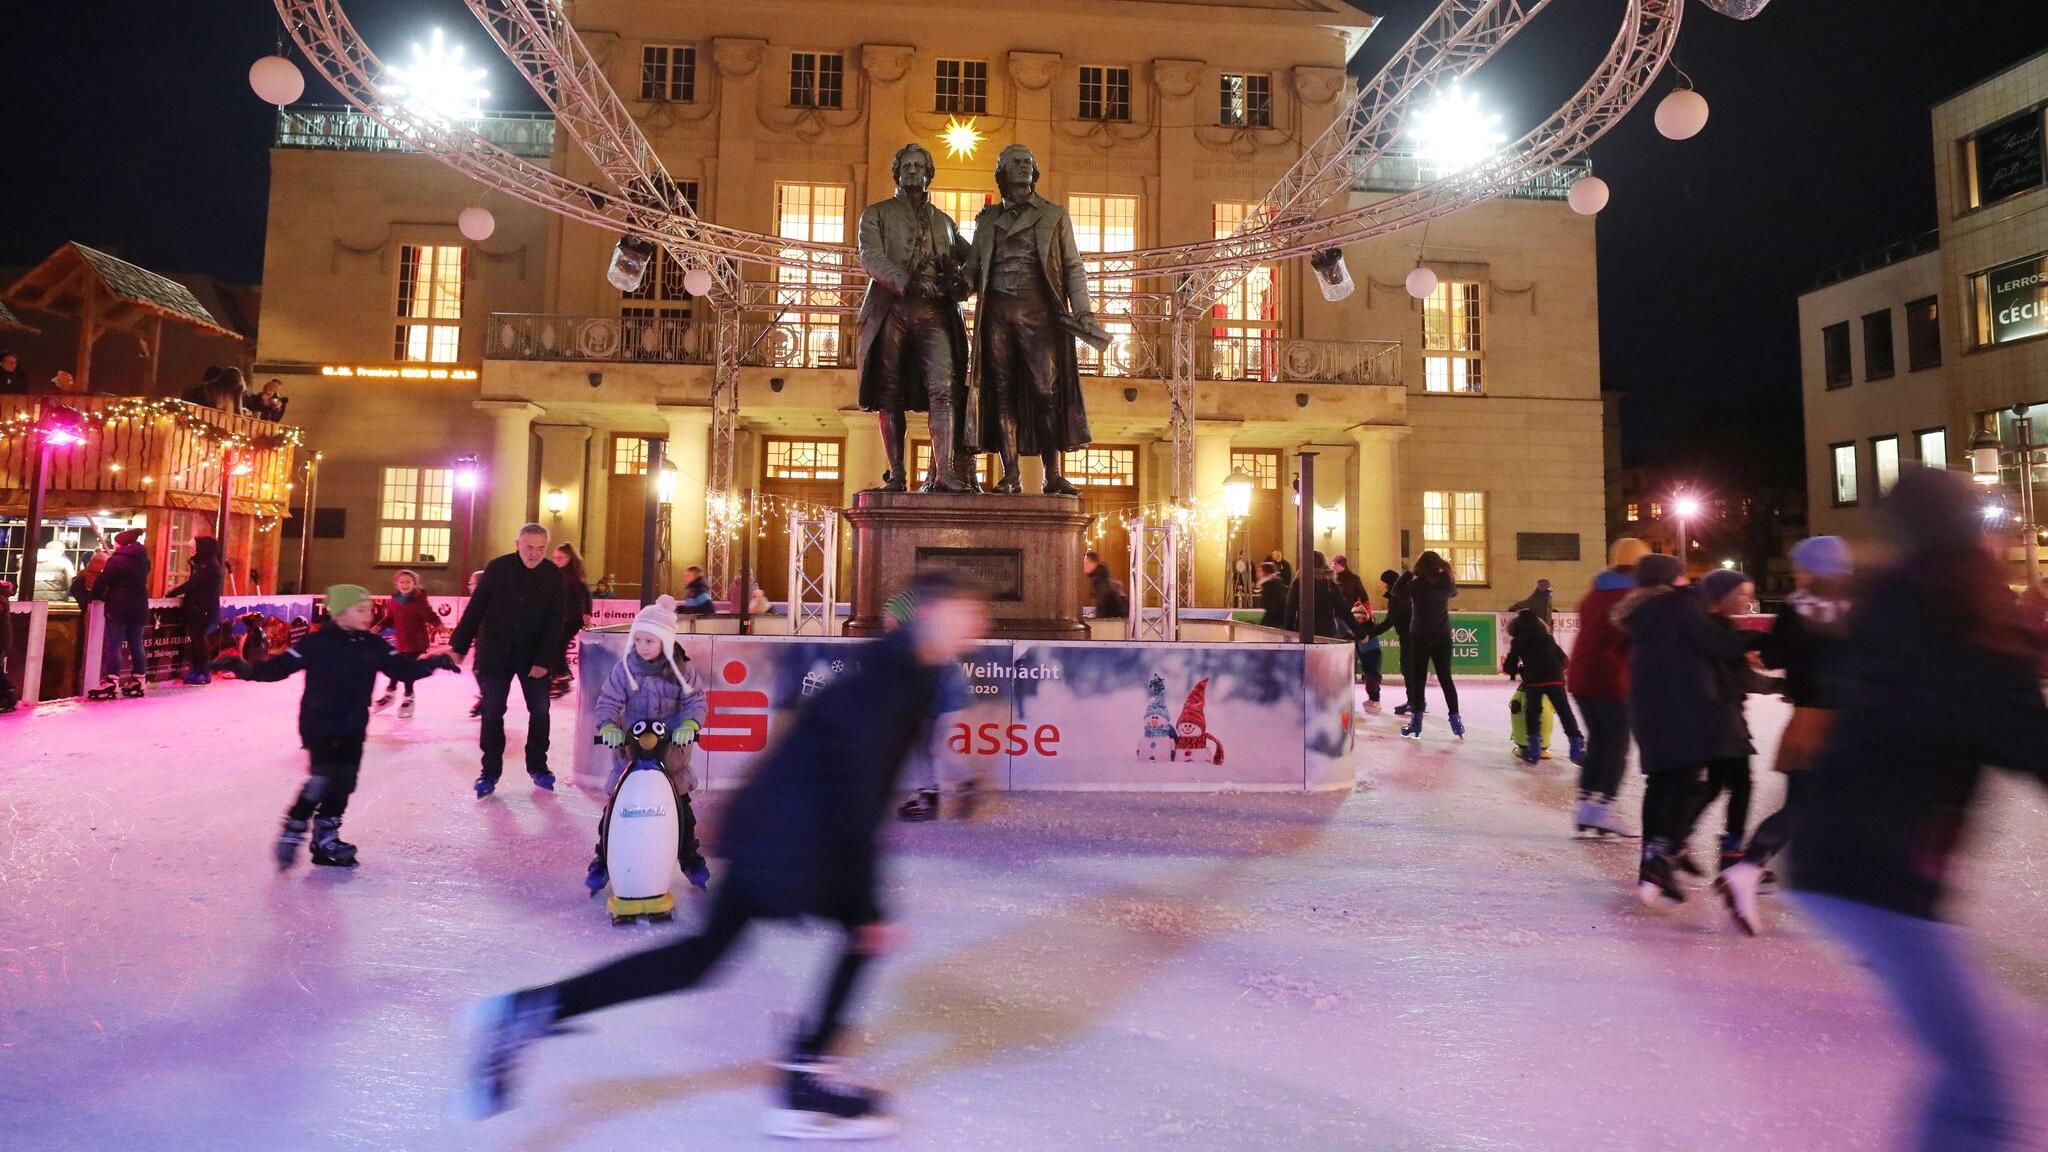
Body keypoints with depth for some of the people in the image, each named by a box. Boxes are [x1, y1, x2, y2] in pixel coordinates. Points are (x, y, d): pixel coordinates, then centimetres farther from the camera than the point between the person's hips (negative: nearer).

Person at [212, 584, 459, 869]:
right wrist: (248, 669, -22)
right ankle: (292, 833, 3)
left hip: (353, 728, 5)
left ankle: (326, 840, 21)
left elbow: (404, 669, 3)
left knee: (344, 782, 8)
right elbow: (281, 666, -9)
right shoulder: (317, 643, -10)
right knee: (322, 779, -16)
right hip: (318, 724, -5)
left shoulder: (374, 645, 3)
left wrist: (434, 663, -11)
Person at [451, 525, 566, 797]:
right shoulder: (497, 568, -8)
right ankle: (490, 771, 15)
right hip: (495, 653, 0)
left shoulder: (553, 576, -7)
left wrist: (544, 660, -14)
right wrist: (459, 646, -4)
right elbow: (475, 609, -4)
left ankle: (538, 766, 21)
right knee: (492, 713, 3)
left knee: (540, 711, 4)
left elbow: (554, 622, -8)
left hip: (534, 656, 1)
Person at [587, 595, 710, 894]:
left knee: (682, 809, 12)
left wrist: (689, 724, -26)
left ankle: (690, 858, 30)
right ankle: (602, 861, 16)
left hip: (670, 749, 1)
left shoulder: (679, 670, -6)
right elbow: (608, 701, -10)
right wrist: (608, 725, -28)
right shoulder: (625, 669, -7)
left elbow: (695, 700, -8)